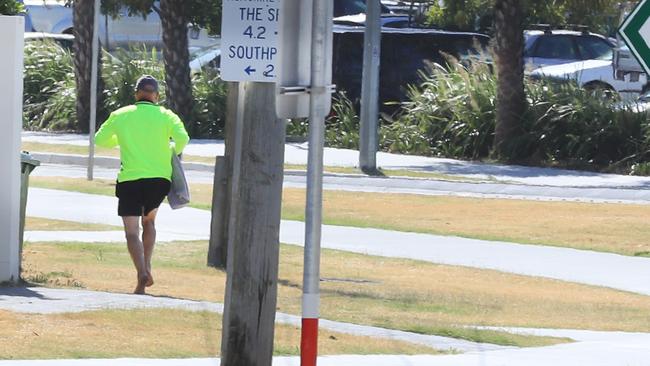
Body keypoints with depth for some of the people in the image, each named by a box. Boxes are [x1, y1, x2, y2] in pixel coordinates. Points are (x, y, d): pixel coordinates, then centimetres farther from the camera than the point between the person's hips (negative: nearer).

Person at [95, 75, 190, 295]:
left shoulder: (121, 115, 7)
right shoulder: (165, 116, 4)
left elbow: (99, 140, 16)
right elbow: (182, 138, -13)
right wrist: (174, 152, 8)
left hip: (130, 180, -1)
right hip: (159, 178, 2)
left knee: (132, 232, -1)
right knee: (149, 221, 25)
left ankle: (142, 273, -23)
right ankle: (147, 267, 11)